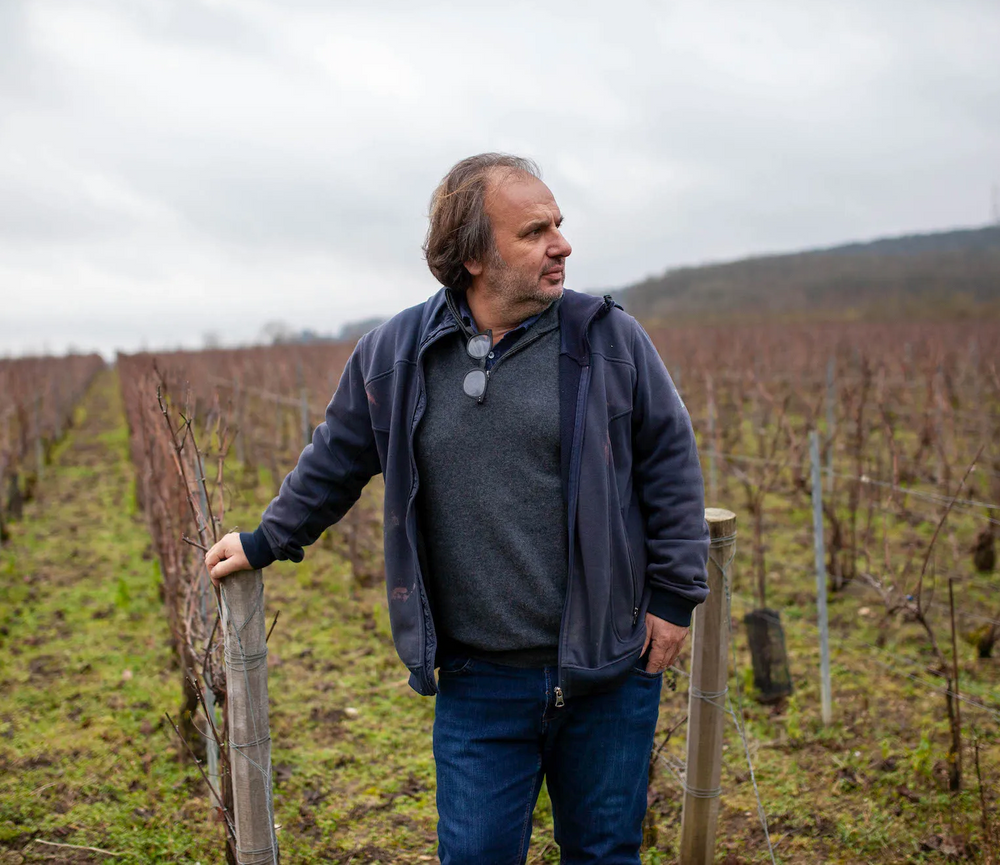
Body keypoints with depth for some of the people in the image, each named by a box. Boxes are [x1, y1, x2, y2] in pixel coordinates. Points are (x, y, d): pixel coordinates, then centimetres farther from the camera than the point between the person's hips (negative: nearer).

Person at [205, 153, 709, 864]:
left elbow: (671, 467, 2)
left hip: (611, 671, 0)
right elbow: (335, 461, 14)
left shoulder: (610, 339, -3)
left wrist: (675, 596, -1)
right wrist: (265, 543, 21)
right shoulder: (395, 354, -1)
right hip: (478, 684, 1)